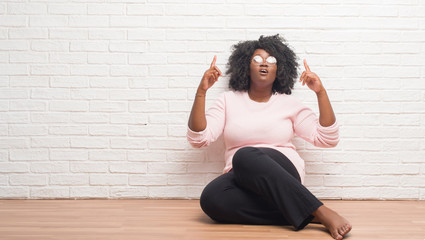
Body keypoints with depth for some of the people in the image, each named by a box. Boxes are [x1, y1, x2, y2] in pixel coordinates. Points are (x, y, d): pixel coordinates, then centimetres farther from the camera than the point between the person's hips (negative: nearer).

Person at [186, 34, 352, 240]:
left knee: (245, 156, -36)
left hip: (282, 175, -1)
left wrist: (320, 92, -1)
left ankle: (322, 213, -37)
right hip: (242, 180, 2)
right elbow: (198, 138, 3)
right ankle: (307, 214, -32)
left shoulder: (289, 103, 13)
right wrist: (201, 92, -4)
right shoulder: (228, 100, 14)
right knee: (211, 198, -34)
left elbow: (327, 139, 5)